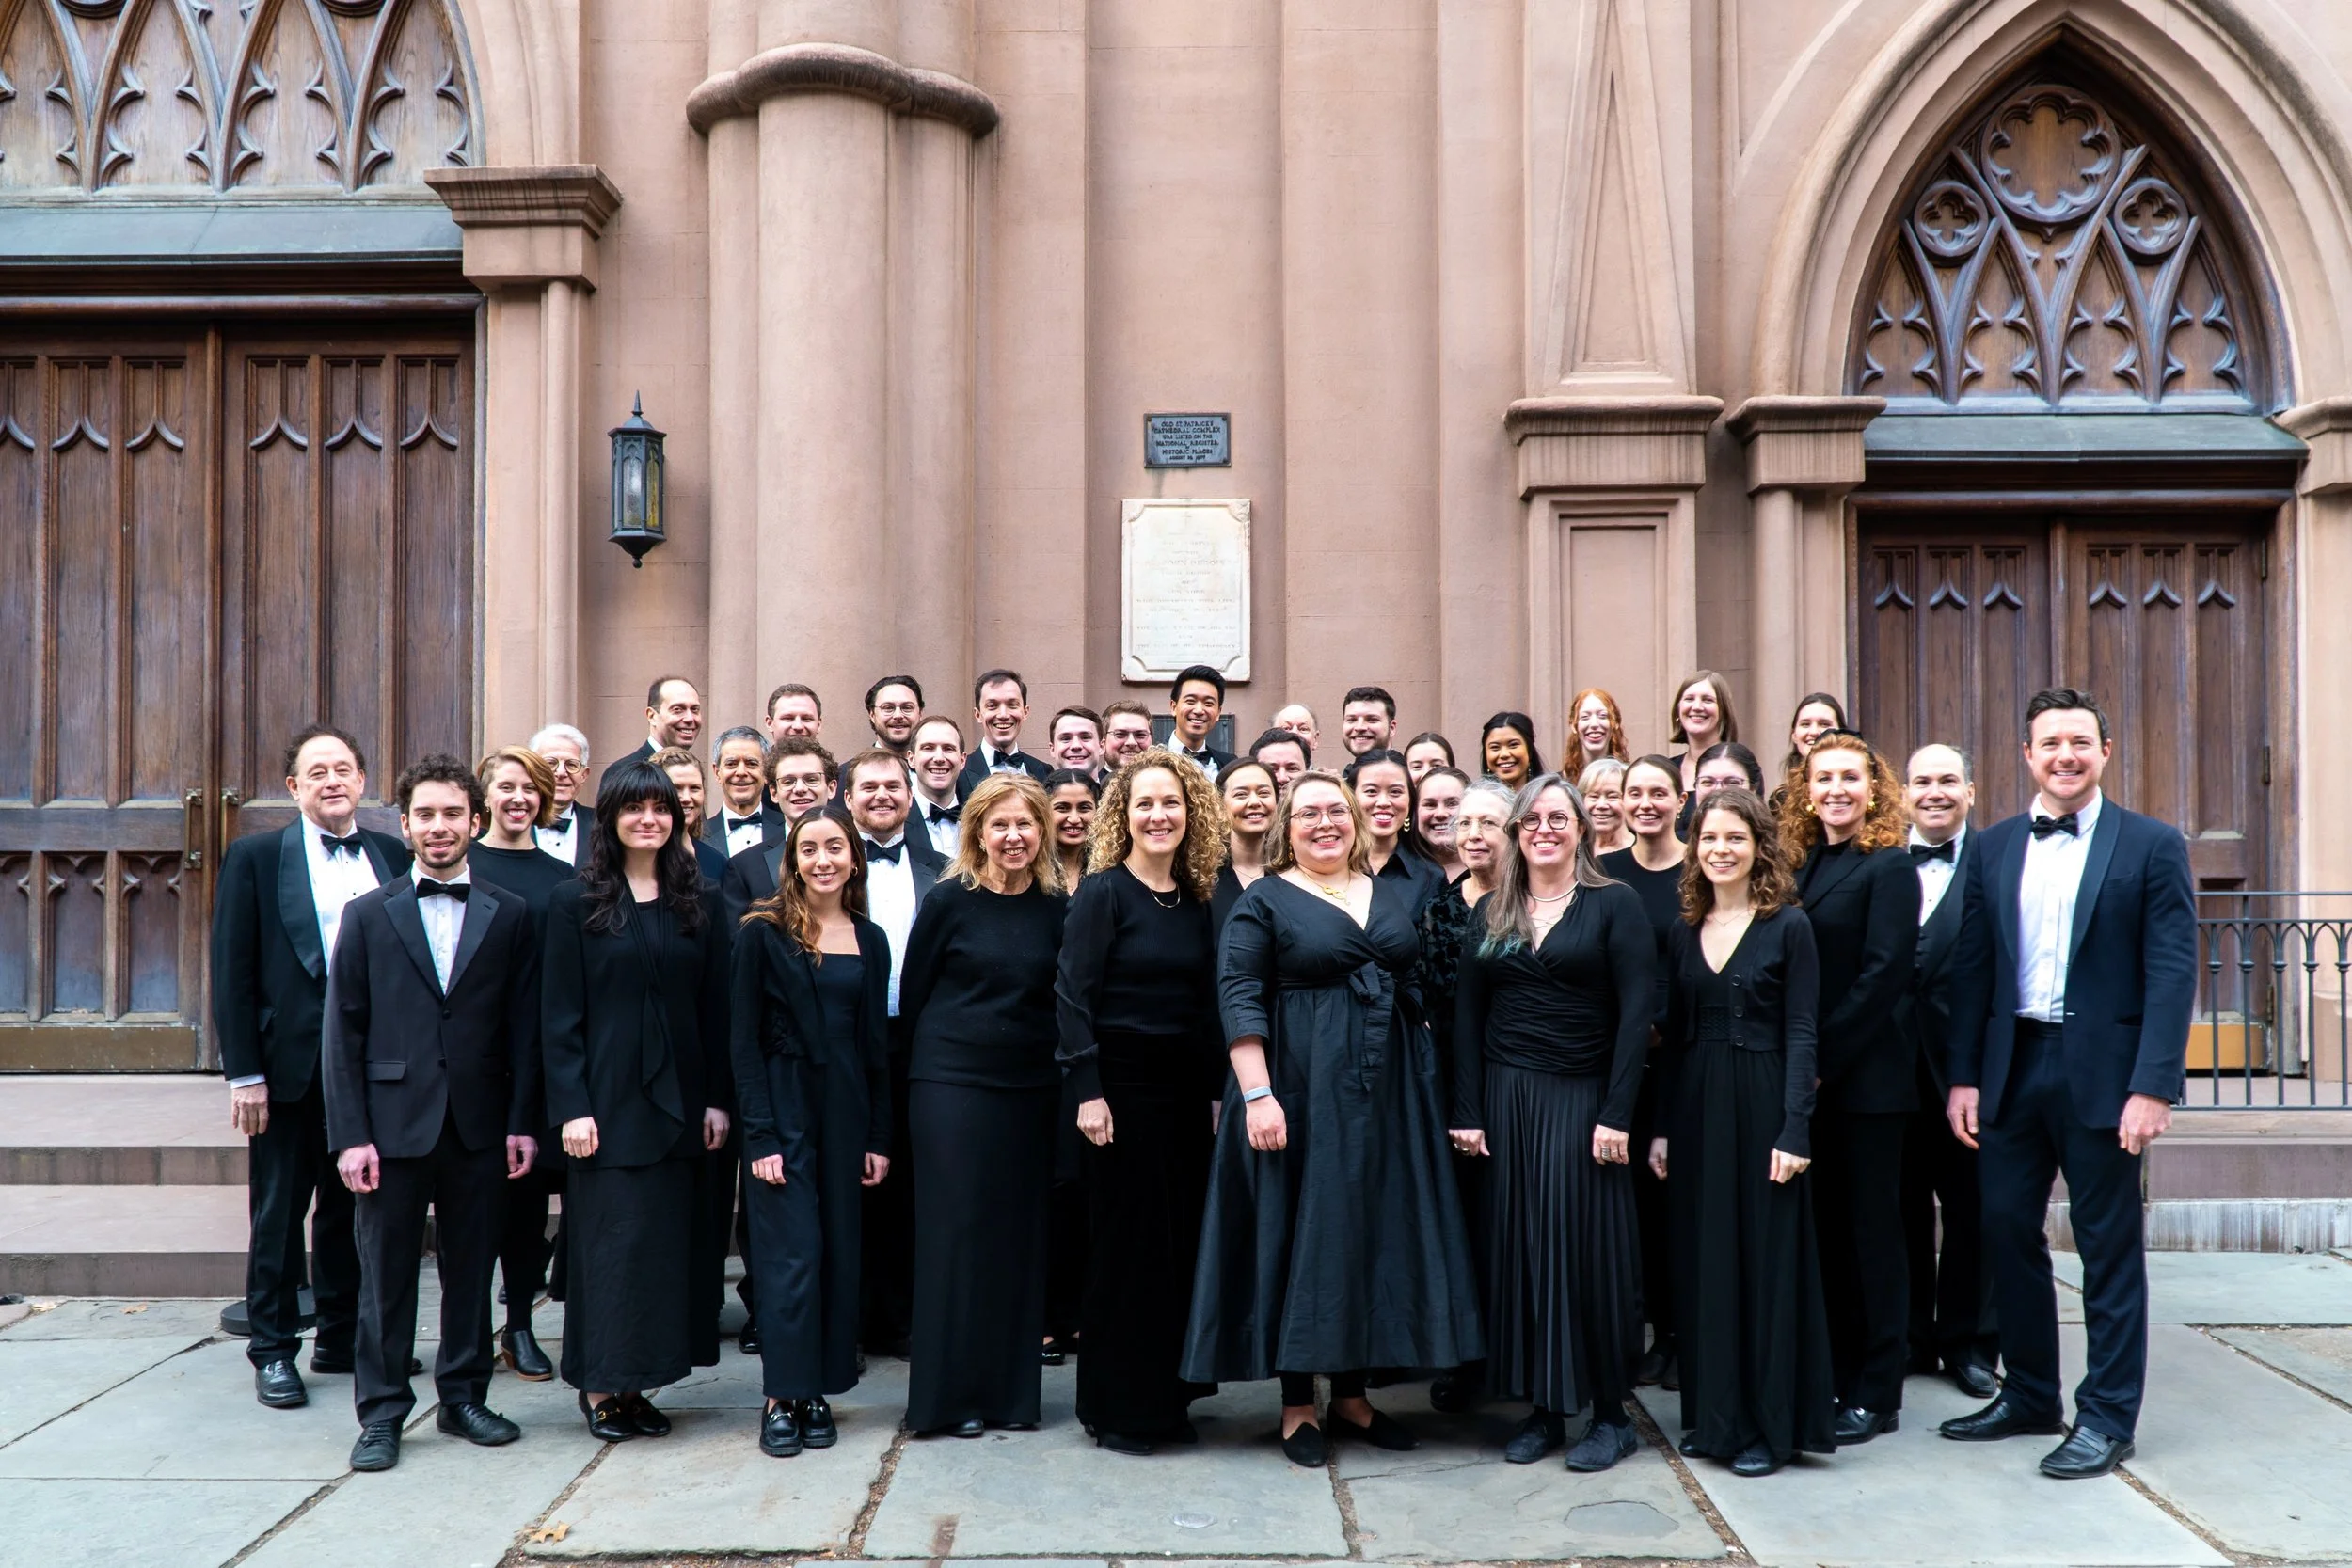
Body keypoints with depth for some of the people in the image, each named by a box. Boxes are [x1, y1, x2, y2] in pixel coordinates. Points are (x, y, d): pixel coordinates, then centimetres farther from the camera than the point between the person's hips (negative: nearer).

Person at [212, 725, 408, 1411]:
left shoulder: (393, 857, 5)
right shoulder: (255, 858, -2)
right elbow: (231, 973, -4)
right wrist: (243, 1074, -9)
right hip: (290, 1067, -2)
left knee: (352, 1207, 13)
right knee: (278, 1212, 7)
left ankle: (341, 1337, 26)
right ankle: (273, 1350, 19)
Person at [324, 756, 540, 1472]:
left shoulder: (509, 916, 6)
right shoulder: (368, 915, 4)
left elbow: (524, 1027, 4)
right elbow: (342, 1032, 0)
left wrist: (523, 1121, -2)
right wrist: (350, 1134, -7)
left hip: (479, 1126, 1)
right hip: (394, 1122, -1)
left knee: (471, 1267, 10)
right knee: (386, 1272, 5)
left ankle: (464, 1397, 24)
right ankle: (381, 1412, 16)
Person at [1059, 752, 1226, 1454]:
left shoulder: (1196, 899, 9)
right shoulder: (1102, 892, -7)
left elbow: (1206, 1003, 12)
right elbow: (1073, 995, -12)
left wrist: (1216, 1092, 9)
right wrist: (1087, 1092, -17)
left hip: (1185, 1086, 6)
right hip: (1122, 1082, -6)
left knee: (1182, 1237, 9)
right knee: (1128, 1240, 0)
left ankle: (1165, 1397, 22)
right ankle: (1115, 1406, 13)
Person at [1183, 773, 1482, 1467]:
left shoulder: (1395, 894, 11)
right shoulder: (1264, 901, -3)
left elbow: (1425, 985, 15)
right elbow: (1239, 999, -10)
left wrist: (1429, 1079, 7)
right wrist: (1257, 1094, -19)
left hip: (1388, 1092, 5)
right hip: (1300, 1091, -5)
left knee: (1375, 1234, 9)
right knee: (1302, 1233, 1)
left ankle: (1351, 1393, 23)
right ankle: (1298, 1405, 13)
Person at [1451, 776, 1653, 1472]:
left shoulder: (1614, 905, -2)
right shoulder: (1490, 912, 9)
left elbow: (1636, 1014, -8)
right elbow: (1467, 1014, 7)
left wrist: (1616, 1114, -15)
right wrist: (1467, 1113, -1)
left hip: (1583, 1096, -4)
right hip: (1507, 1098, 4)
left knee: (1589, 1246, -1)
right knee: (1518, 1244, 5)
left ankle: (1611, 1412, 12)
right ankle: (1542, 1405, 17)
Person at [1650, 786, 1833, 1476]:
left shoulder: (1788, 926, -4)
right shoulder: (1685, 931, 9)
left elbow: (1800, 1033, -8)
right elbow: (1673, 1034, 10)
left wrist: (1795, 1130, -15)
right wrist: (1662, 1127, 7)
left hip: (1762, 1106, -5)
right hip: (1696, 1108, 5)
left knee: (1766, 1258, 2)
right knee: (1703, 1258, 9)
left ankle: (1769, 1424, 12)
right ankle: (1713, 1414, 21)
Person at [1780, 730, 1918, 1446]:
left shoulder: (1888, 868, -7)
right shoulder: (1800, 866, 12)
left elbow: (1885, 974, -14)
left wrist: (1821, 1058, -15)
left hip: (1865, 1076, -6)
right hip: (1810, 1076, 6)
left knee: (1872, 1228, 3)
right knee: (1825, 1230, 10)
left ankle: (1877, 1393, 12)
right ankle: (1833, 1376, 20)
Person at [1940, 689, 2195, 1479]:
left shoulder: (2152, 845, -3)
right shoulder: (1994, 849, 8)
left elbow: (2172, 972, -8)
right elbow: (1972, 968, 8)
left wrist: (2152, 1087, -15)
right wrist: (1963, 1077, 3)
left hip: (2102, 1072, -4)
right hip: (2012, 1067, 4)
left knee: (2109, 1247, 5)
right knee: (2007, 1230, 10)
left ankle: (2107, 1418, 17)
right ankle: (2029, 1396, 27)